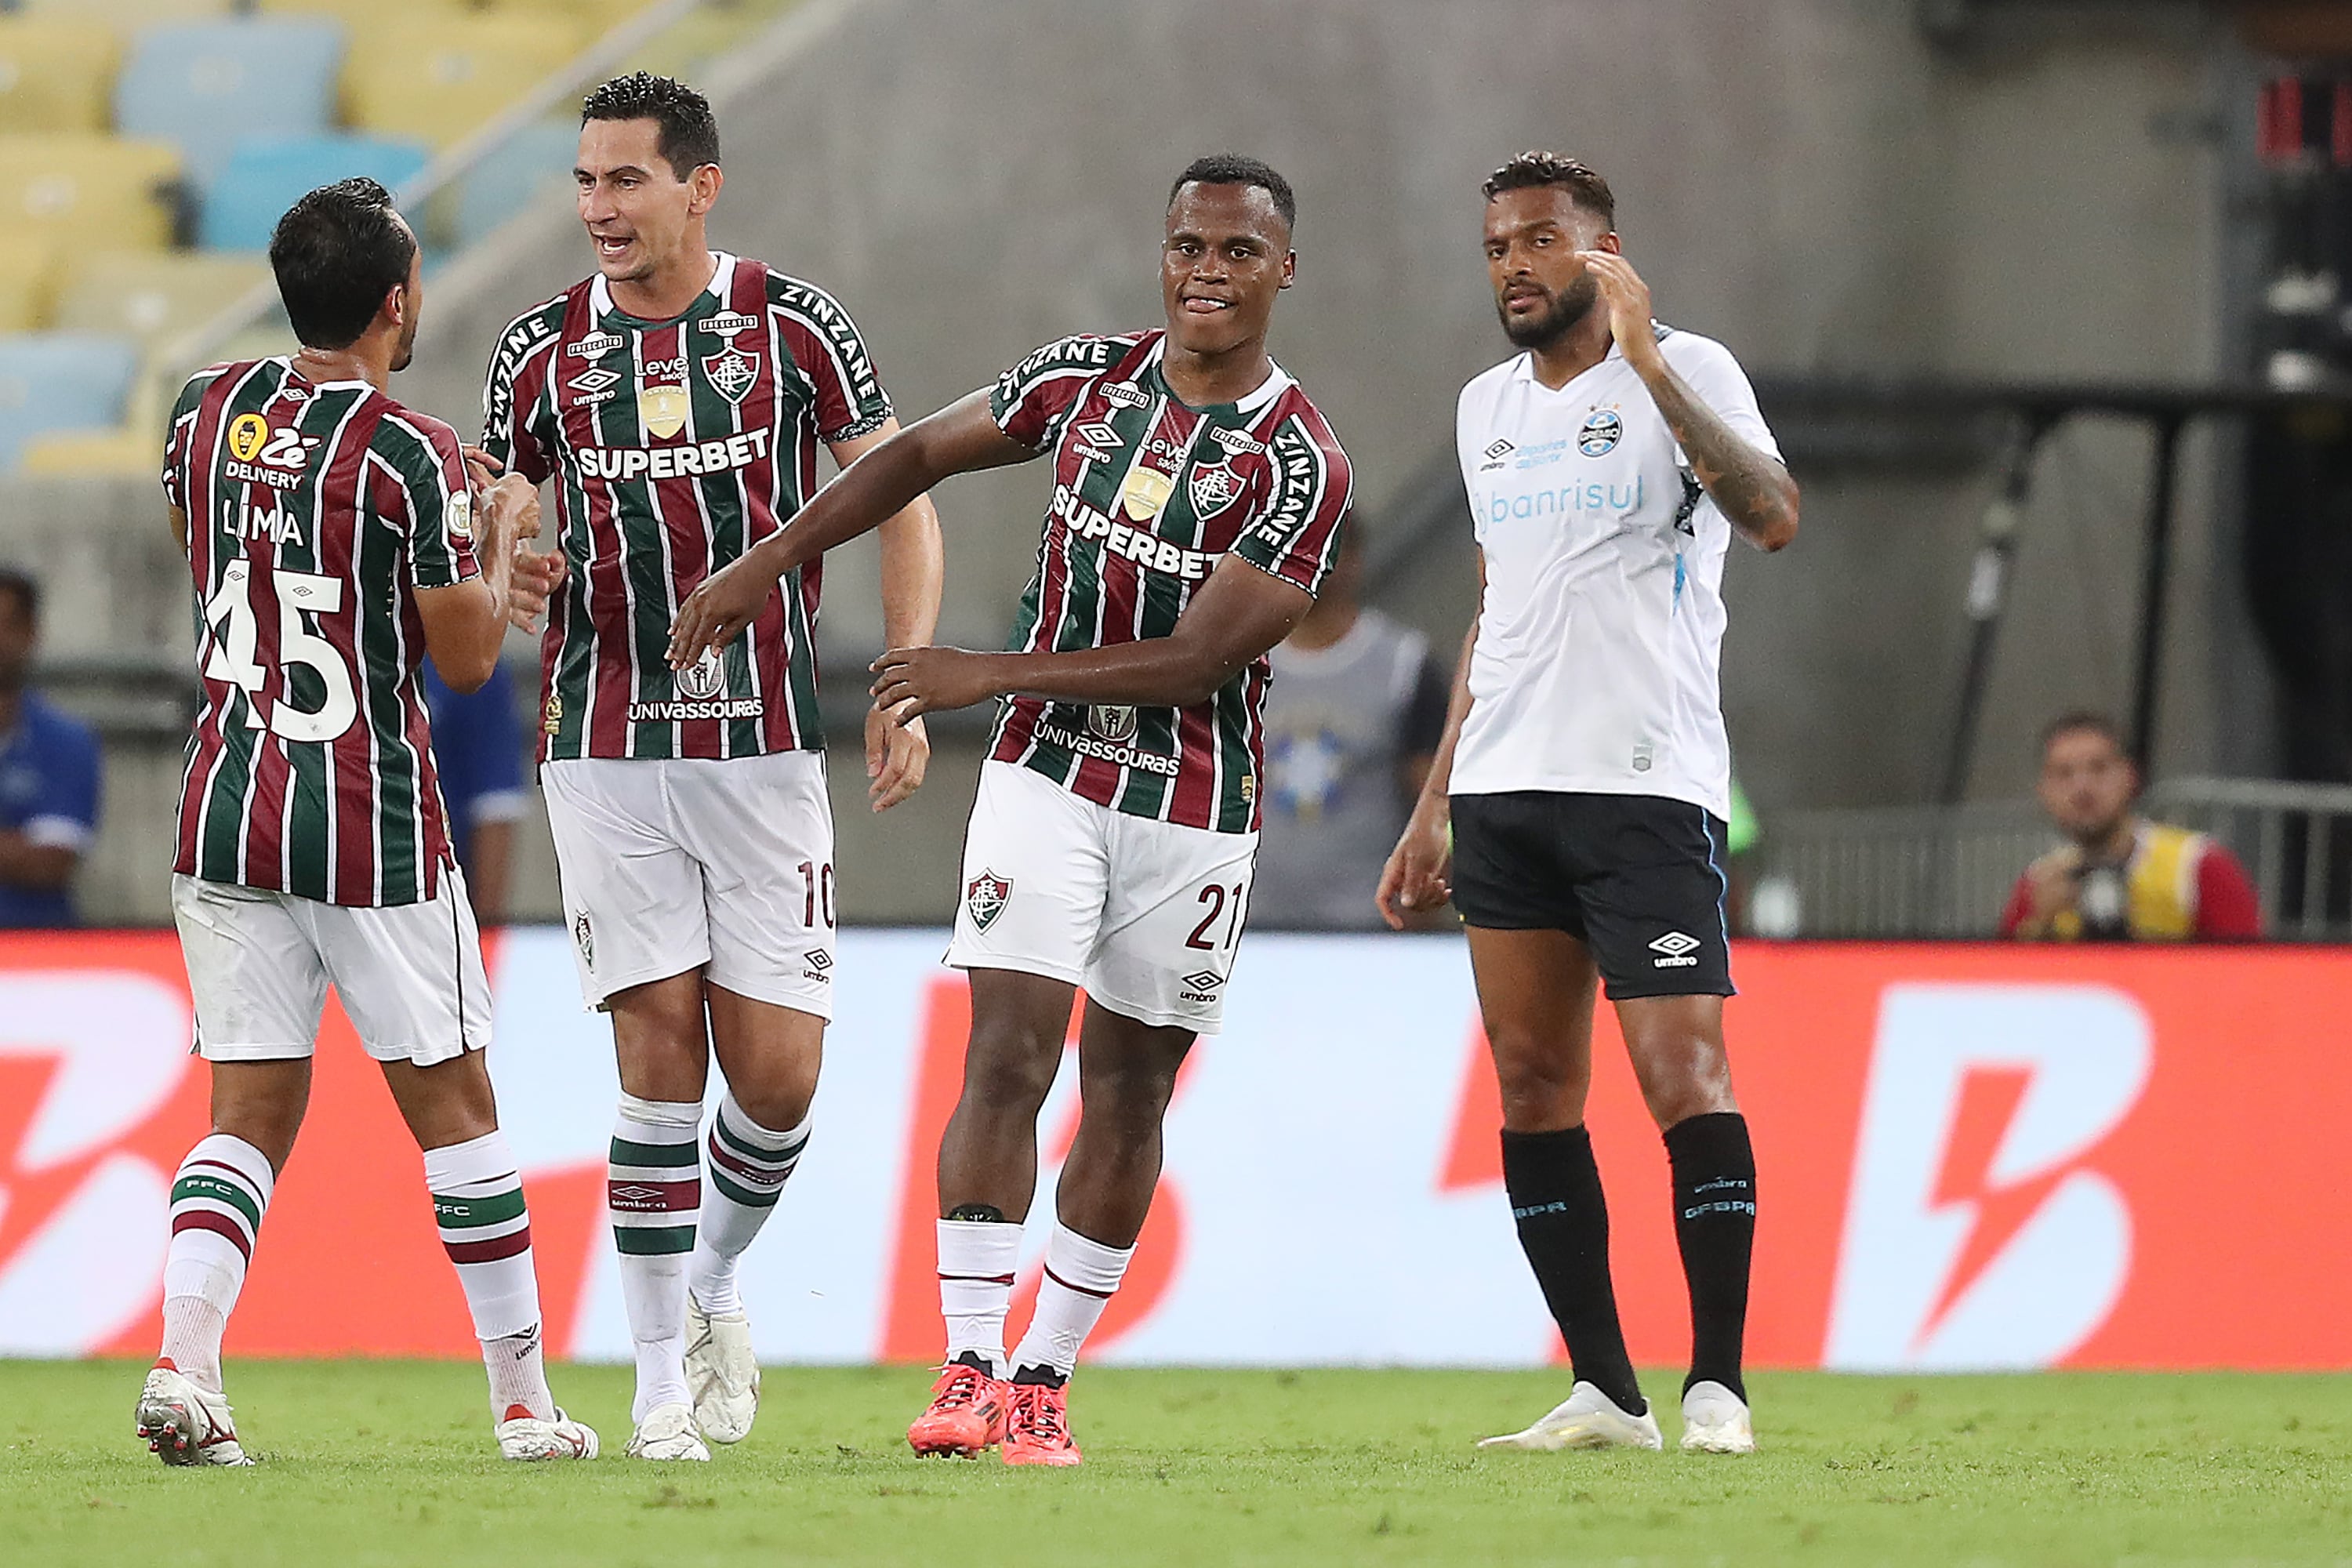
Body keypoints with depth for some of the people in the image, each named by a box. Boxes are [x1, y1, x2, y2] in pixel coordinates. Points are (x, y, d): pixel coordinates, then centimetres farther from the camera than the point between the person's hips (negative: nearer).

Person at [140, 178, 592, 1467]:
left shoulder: (206, 411, 4)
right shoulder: (410, 457, -13)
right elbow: (468, 656, -7)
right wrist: (498, 534, 13)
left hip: (224, 808, 4)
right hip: (370, 822, -4)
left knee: (250, 1114, 6)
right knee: (453, 1107, 9)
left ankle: (182, 1360, -15)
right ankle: (522, 1402, 16)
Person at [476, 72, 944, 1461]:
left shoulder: (793, 328, 0)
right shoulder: (544, 351, 5)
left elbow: (901, 501, 2)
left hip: (766, 746, 0)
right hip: (608, 754, 0)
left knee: (778, 1074, -4)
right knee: (661, 1047, -7)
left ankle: (716, 1281, 25)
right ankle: (663, 1375, 1)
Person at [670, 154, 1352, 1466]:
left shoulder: (1298, 467, -13)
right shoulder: (1089, 379, 1)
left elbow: (1197, 659, -18)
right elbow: (923, 455, 15)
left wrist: (989, 676, -16)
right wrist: (768, 564, 11)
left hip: (1194, 814, -2)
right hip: (1048, 779, 2)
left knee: (1129, 1093, 5)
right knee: (1008, 1052, -12)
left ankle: (1045, 1380, 15)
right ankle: (970, 1368, -14)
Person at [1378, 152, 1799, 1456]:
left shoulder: (1683, 374, -3)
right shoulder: (1486, 408, 18)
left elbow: (1771, 517, -21)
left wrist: (1648, 364, -26)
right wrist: (1434, 806, 23)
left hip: (1650, 786, -7)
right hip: (1506, 793, 7)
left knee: (1683, 1078, -12)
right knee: (1533, 1088, 3)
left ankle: (1716, 1386, -6)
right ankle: (1603, 1392, 7)